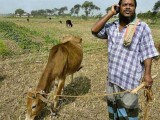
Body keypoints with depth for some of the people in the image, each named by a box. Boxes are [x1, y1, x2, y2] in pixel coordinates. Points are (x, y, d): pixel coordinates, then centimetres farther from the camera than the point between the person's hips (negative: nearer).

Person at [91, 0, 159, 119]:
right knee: (113, 104, 23)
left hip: (129, 77, -5)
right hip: (112, 76, 5)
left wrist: (147, 73, -15)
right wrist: (110, 13, -7)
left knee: (127, 109, 5)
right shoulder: (111, 26, 4)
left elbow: (147, 53, -9)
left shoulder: (142, 27, -9)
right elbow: (94, 30, -8)